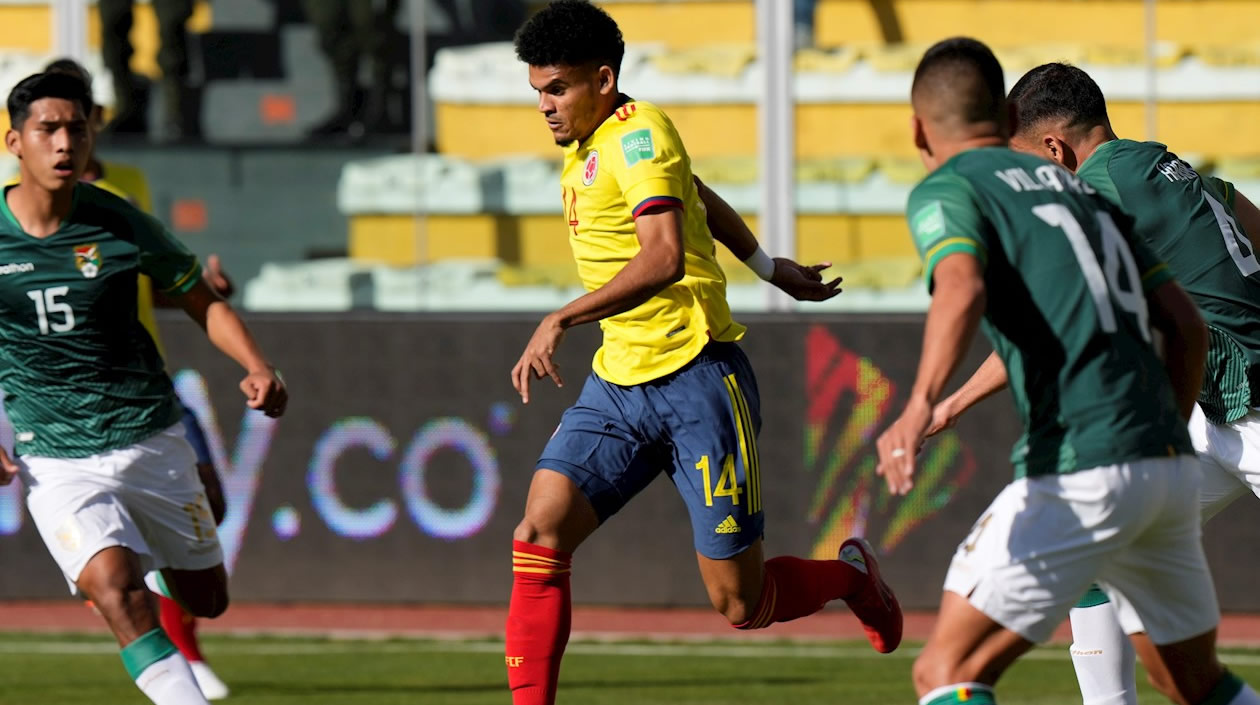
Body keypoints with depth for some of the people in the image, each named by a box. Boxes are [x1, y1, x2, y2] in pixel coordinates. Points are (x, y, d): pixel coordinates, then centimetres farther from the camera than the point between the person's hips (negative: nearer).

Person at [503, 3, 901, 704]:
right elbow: (703, 200, 31)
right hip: (619, 382, 8)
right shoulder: (584, 153, 14)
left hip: (696, 381, -8)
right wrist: (769, 267, 44)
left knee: (743, 606, -1)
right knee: (539, 537, -13)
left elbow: (664, 257, -30)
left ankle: (851, 573, 30)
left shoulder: (639, 133, -15)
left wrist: (561, 320, -35)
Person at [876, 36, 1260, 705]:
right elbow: (1186, 324, 21)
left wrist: (920, 406, -33)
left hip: (1082, 473, -7)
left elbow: (963, 288, -20)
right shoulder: (1080, 186, 24)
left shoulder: (946, 189, 3)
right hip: (1171, 467, 7)